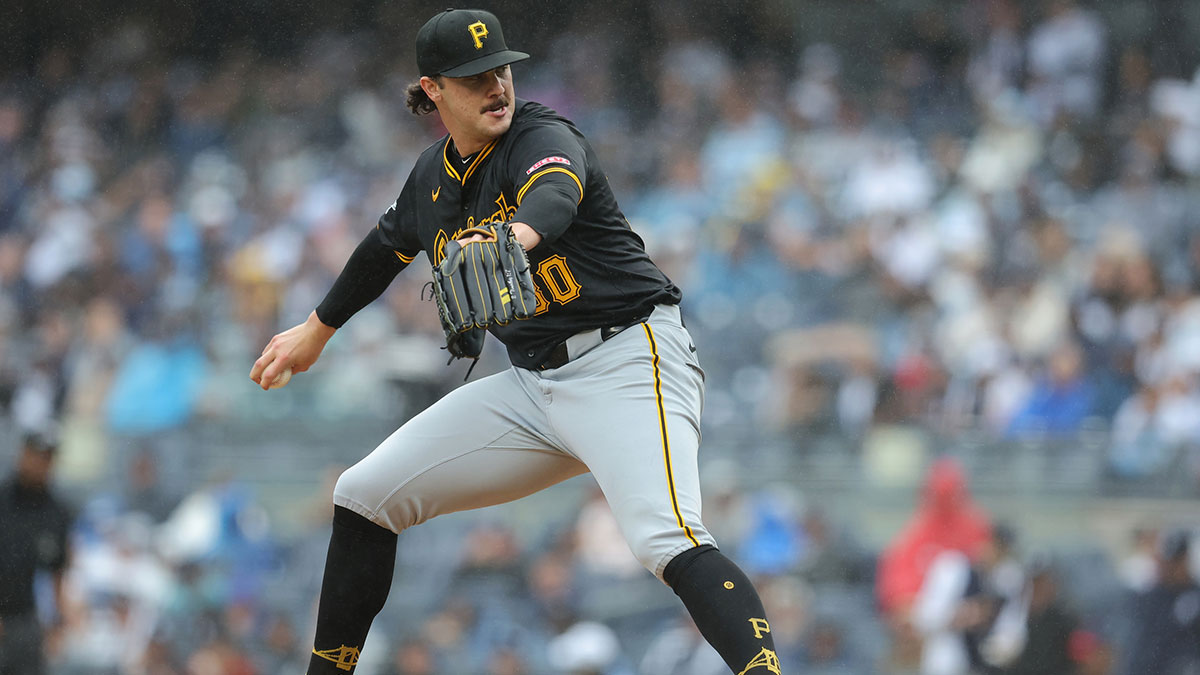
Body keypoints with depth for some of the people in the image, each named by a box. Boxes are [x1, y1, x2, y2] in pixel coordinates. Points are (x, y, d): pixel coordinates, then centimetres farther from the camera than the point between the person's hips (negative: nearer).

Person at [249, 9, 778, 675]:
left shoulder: (543, 138, -10)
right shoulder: (435, 175, 10)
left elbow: (554, 196, -35)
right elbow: (388, 246, 31)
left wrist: (513, 238, -58)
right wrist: (316, 331, 44)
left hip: (628, 360, -8)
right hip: (532, 383, 8)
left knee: (667, 541, -31)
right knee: (364, 495, 8)